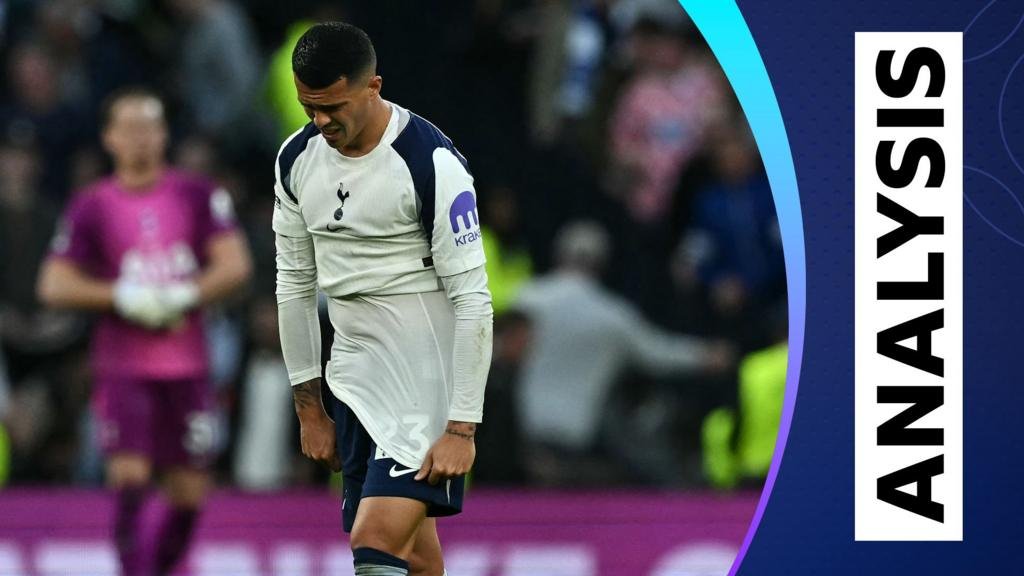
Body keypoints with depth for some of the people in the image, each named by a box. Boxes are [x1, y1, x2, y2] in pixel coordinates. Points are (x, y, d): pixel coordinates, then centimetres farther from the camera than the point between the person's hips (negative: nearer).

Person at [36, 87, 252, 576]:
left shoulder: (197, 196, 6)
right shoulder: (92, 207, 2)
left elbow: (235, 265, 0)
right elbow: (54, 286, -3)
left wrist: (184, 297, -15)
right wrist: (123, 297, -15)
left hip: (186, 365, 2)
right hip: (123, 366, -2)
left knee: (189, 494, 4)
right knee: (130, 478, -16)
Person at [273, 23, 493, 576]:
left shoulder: (431, 163, -17)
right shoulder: (297, 160, 4)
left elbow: (472, 300, -17)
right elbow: (295, 284, 14)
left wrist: (462, 427, -19)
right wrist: (309, 408, 13)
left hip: (428, 383, -7)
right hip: (355, 381, 7)